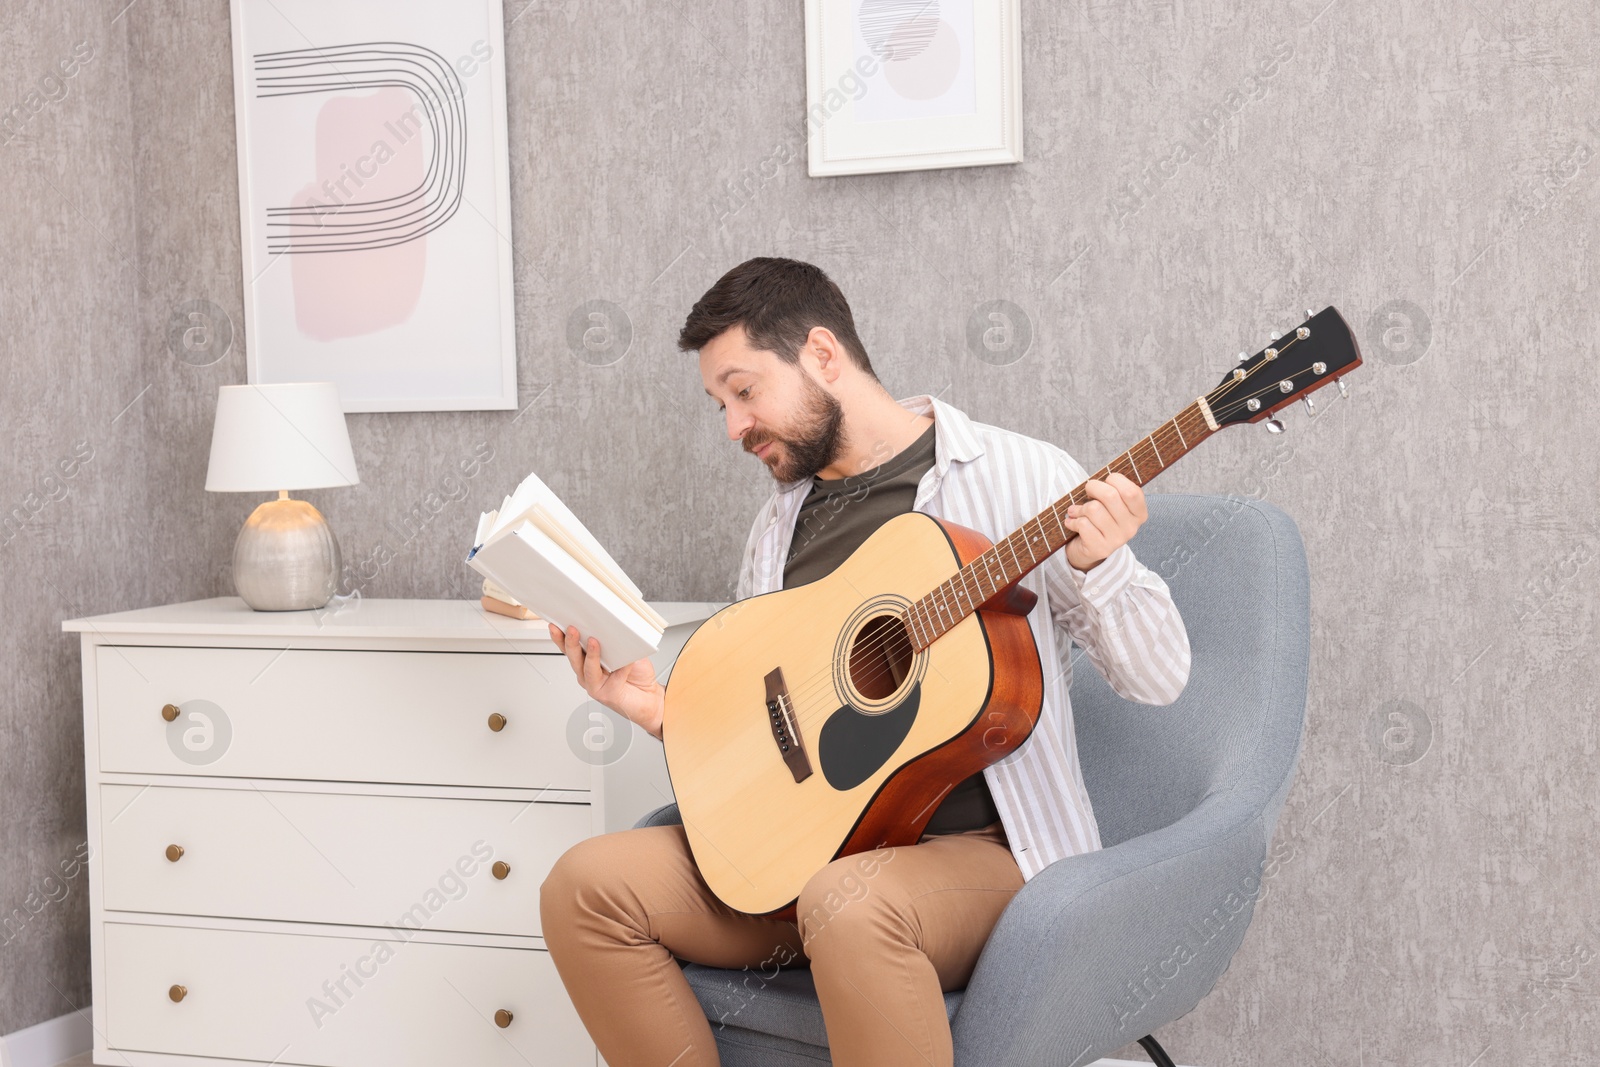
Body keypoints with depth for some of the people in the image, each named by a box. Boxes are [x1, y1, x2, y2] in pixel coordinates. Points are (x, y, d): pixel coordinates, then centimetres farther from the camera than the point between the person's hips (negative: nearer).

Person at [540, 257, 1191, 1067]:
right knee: (586, 884, -15)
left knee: (851, 902, -38)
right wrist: (669, 716, 2)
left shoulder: (1014, 476, -3)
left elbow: (1159, 680, -5)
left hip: (982, 847, -6)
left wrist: (1100, 566, -23)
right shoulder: (778, 527, 16)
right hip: (809, 846, 6)